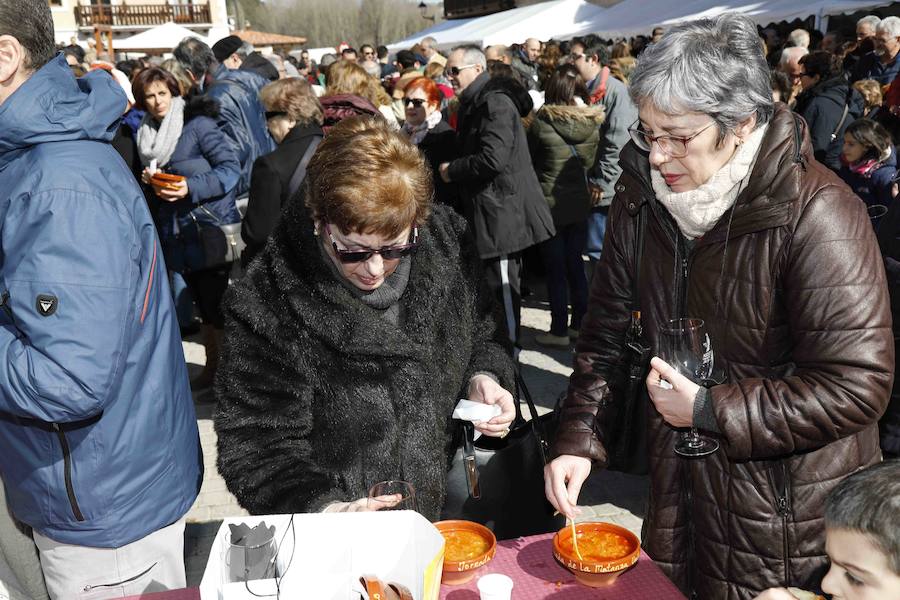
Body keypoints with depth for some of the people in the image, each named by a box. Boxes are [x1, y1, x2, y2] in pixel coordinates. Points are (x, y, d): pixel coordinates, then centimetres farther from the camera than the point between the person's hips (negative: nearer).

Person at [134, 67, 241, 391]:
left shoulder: (198, 124, -9)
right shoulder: (147, 134, 12)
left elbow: (231, 167, -15)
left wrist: (191, 188, -23)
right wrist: (149, 180, 1)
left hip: (211, 228, -6)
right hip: (178, 234, 6)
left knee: (218, 305, -4)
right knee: (204, 305, 15)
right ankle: (212, 365, 26)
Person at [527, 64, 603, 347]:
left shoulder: (542, 122, -15)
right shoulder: (593, 124, -4)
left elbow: (529, 158, -1)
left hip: (550, 205, -4)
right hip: (580, 204, 4)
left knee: (556, 269, 4)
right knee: (575, 265, 14)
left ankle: (559, 330, 11)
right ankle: (579, 324, 23)